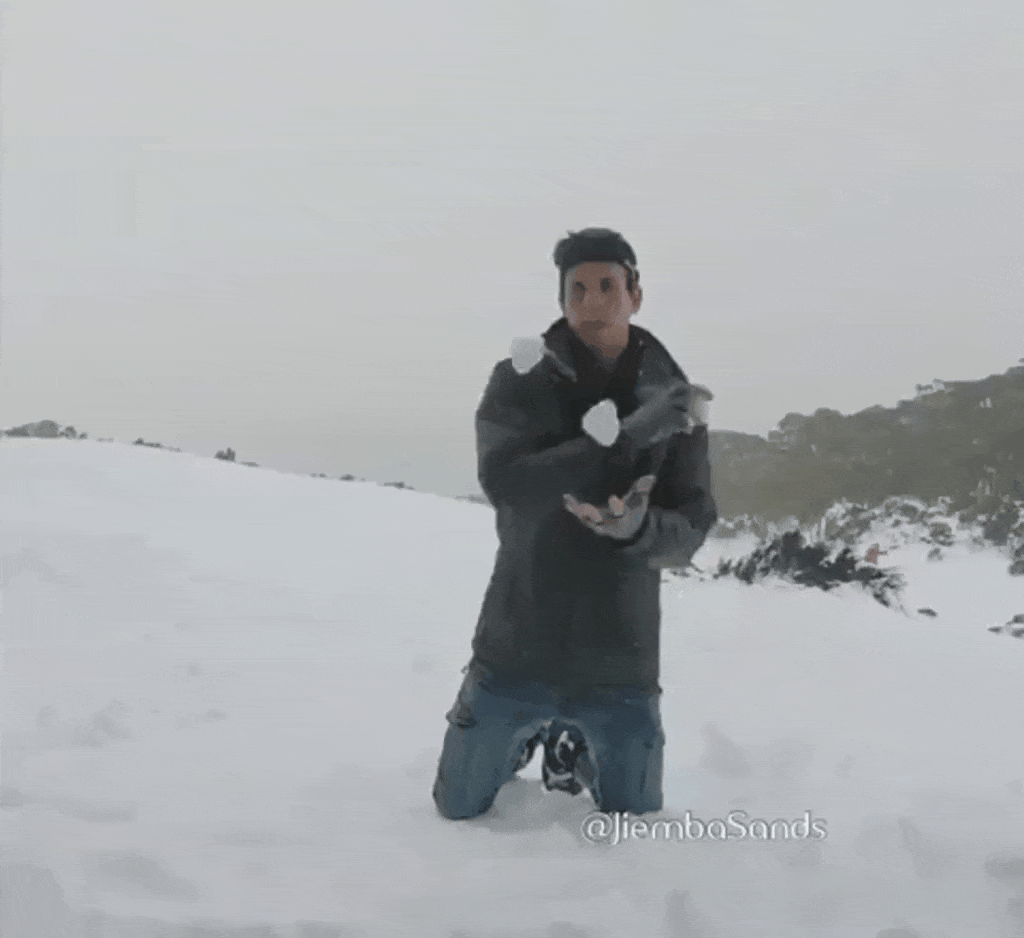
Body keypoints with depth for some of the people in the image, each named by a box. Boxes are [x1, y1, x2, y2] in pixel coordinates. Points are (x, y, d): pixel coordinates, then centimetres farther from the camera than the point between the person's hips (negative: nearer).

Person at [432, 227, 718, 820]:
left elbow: (689, 532, -5)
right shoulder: (518, 382, -7)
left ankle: (571, 750, 43)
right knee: (459, 813, 12)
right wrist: (626, 436, -29)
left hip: (621, 670, 1)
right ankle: (529, 738, 43)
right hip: (517, 656, -1)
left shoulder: (672, 401, -2)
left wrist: (637, 527, -29)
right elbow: (505, 483, -22)